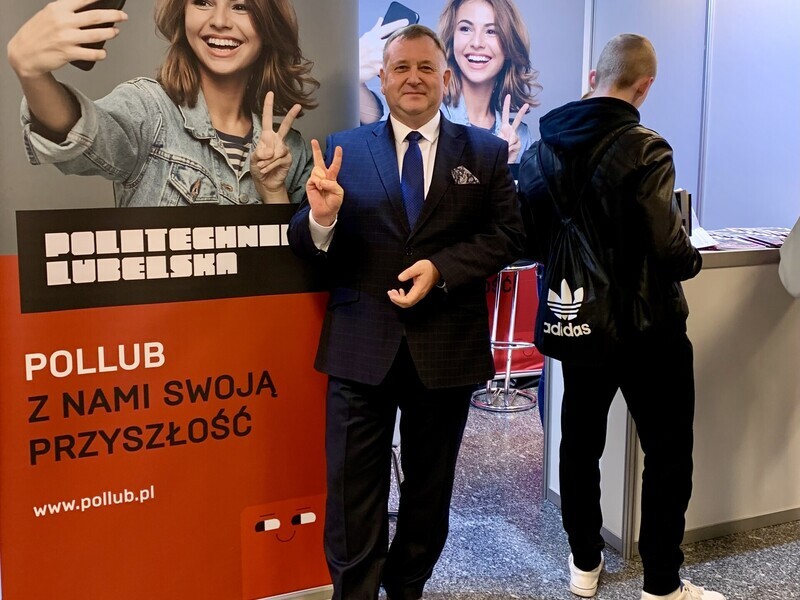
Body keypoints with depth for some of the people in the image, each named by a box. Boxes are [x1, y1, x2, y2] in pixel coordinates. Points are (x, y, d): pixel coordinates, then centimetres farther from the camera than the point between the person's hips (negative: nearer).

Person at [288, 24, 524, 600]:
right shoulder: (342, 149, 3)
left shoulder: (486, 151, 4)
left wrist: (442, 267, -16)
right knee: (353, 494, 5)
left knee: (430, 488, 18)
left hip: (447, 348, 2)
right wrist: (321, 216, -23)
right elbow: (306, 246, 0)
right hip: (362, 346, -1)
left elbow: (509, 234, -1)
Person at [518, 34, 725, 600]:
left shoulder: (541, 149, 0)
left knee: (580, 442, 17)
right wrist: (692, 259, -1)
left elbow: (529, 240, 1)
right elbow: (669, 247, -23)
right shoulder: (644, 149, -18)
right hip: (646, 327, -5)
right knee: (667, 453, 8)